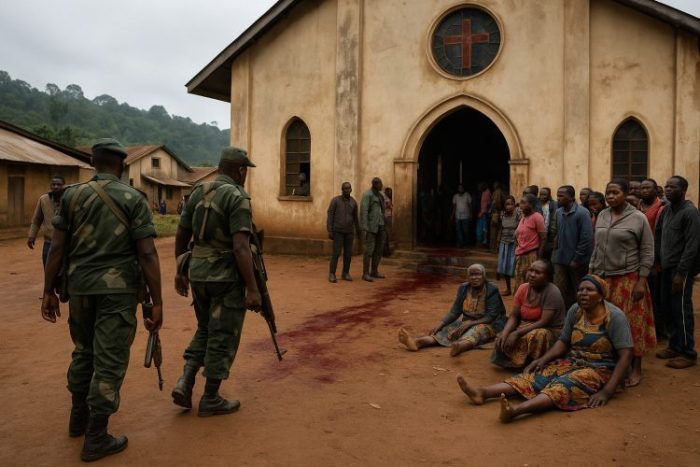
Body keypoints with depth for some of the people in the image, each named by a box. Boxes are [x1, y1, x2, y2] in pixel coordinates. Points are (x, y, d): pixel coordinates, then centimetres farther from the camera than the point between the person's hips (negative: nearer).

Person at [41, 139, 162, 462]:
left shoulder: (71, 195, 4)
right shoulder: (133, 199, -6)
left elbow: (57, 248, 1)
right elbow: (148, 254, -11)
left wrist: (49, 292, 9)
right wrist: (157, 303, -9)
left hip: (80, 287, 4)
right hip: (118, 289, -4)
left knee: (84, 352, 23)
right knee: (110, 362, 3)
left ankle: (79, 418, 38)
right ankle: (96, 439, 10)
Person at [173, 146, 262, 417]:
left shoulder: (197, 192, 8)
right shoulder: (237, 197, -14)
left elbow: (181, 236, 13)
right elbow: (240, 247, -22)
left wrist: (180, 271, 23)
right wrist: (252, 289, -19)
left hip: (198, 273, 7)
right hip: (226, 276, -7)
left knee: (205, 330, 23)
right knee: (223, 338, 6)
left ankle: (185, 382, 11)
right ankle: (210, 399, 16)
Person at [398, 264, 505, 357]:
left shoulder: (492, 290, -13)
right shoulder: (464, 288, 1)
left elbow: (491, 316, -19)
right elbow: (454, 311, -1)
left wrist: (469, 323, -30)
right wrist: (439, 324, -17)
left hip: (489, 324, -5)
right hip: (467, 323, 5)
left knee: (476, 331, -38)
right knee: (447, 330, -21)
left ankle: (460, 346, -72)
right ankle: (417, 342, -45)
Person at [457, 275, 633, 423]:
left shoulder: (614, 316, -14)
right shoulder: (575, 311, 2)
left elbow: (625, 356, -17)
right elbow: (563, 342, 8)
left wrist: (607, 391, -24)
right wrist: (543, 359, -9)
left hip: (599, 370, -6)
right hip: (573, 362, 6)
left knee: (565, 384, -34)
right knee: (537, 374, -18)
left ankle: (516, 410, -61)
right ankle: (483, 392, -36)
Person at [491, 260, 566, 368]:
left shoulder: (552, 292, -20)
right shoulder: (523, 289, -3)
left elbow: (544, 322, -25)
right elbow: (514, 316, -2)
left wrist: (517, 333, -29)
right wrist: (504, 333, -21)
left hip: (550, 331, -5)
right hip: (526, 328, 5)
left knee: (536, 336, -37)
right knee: (503, 339, -19)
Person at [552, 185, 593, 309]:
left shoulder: (582, 213, -13)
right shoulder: (558, 212, 3)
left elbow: (587, 239, -16)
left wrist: (577, 259, -15)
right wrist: (556, 251, 3)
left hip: (577, 261, -5)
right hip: (560, 260, 5)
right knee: (559, 291, 6)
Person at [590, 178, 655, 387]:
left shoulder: (638, 218, -6)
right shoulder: (602, 216, 8)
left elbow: (647, 253, -5)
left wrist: (641, 282, -11)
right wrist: (591, 273, 11)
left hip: (628, 279, -4)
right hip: (602, 278, 4)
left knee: (630, 323, 2)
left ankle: (636, 369, 14)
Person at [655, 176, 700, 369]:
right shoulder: (666, 210, 11)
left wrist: (681, 272, -19)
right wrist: (659, 260, 8)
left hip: (681, 269, -7)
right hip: (667, 267, 7)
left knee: (681, 311, -2)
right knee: (668, 308, 12)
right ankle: (674, 346, 25)